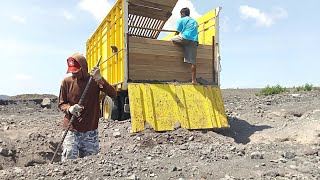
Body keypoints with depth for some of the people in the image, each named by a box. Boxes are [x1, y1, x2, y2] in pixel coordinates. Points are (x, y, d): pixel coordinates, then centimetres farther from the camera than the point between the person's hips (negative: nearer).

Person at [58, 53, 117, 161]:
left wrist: (100, 79, -22)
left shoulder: (94, 80, -1)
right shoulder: (67, 82, 1)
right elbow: (61, 104, 8)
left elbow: (113, 94, -10)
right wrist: (69, 109, -15)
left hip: (90, 131, 0)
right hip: (72, 130, 0)